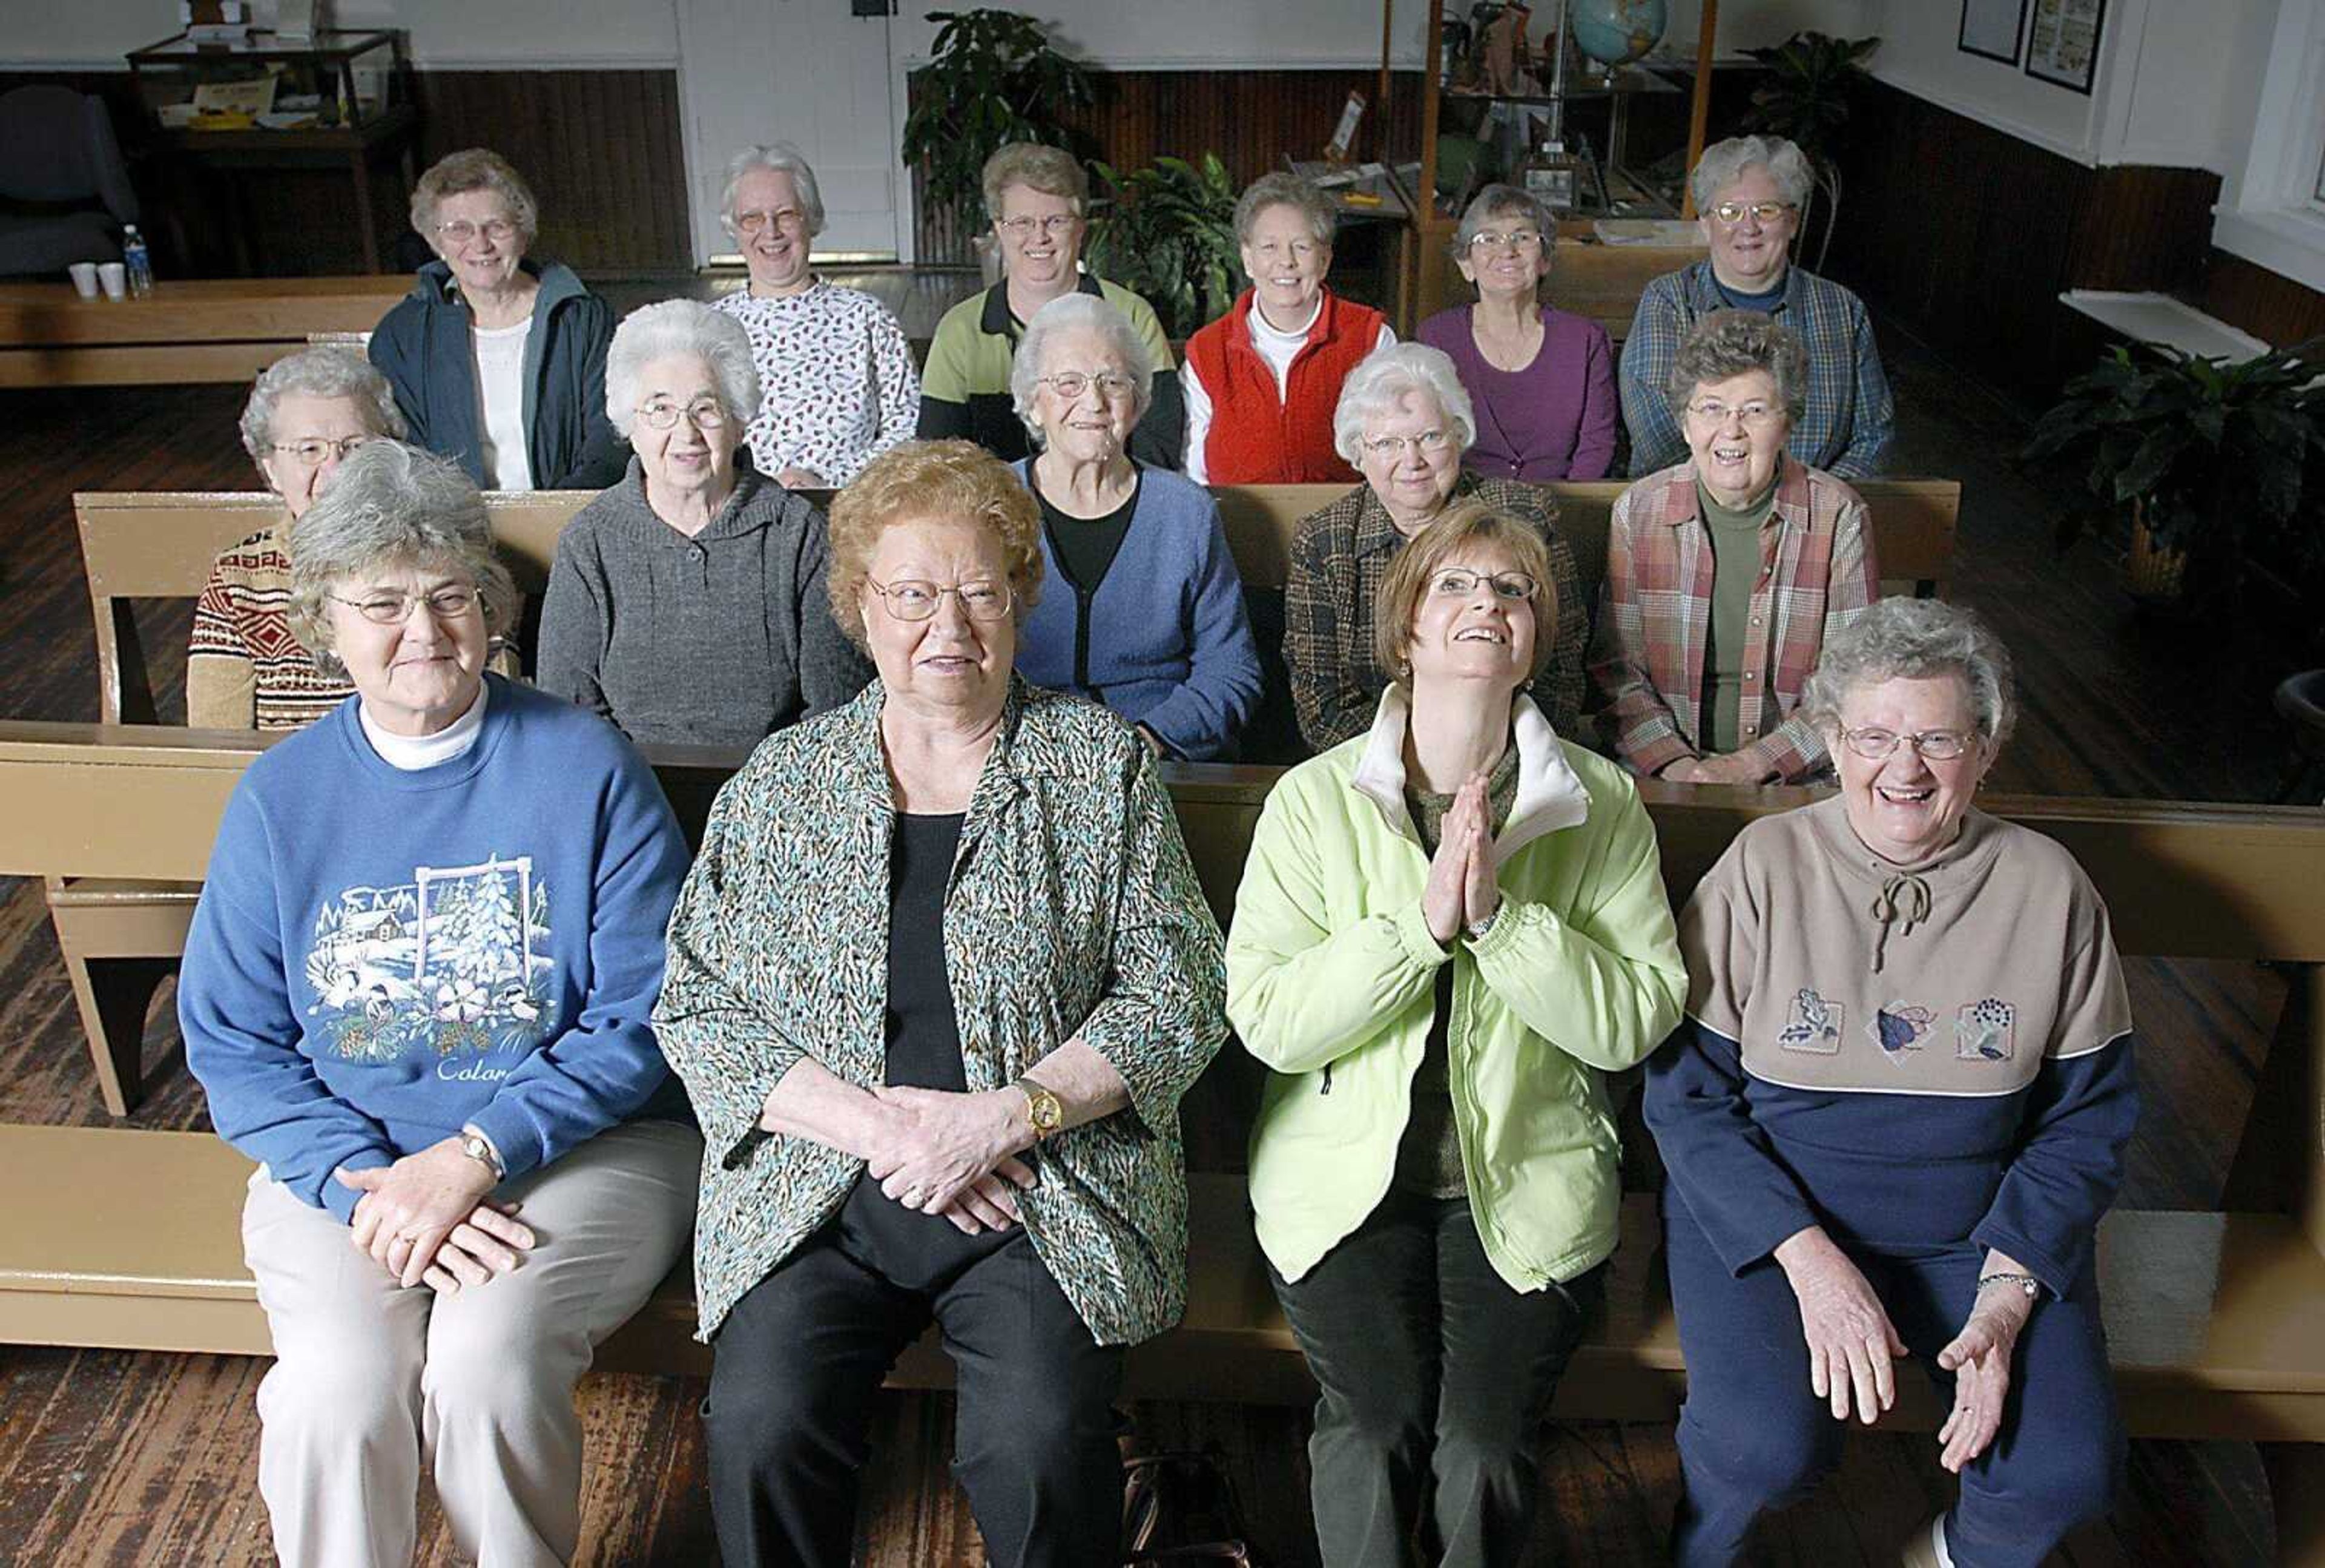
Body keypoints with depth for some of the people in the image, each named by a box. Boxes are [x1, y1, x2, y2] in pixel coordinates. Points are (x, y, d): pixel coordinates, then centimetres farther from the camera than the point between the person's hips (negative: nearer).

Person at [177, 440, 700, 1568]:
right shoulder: (279, 797, 5)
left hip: (580, 1139, -2)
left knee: (485, 1363, -26)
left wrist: (479, 1153, -16)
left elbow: (645, 1013, -6)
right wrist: (361, 1183, -13)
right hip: (346, 1155, 2)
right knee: (339, 1386, -25)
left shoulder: (586, 767, -3)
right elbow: (231, 1042, 4)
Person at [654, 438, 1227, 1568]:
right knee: (764, 1428, -22)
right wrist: (875, 1125, -11)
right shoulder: (779, 780, 8)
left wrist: (1005, 1115, -13)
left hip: (1052, 1191, -1)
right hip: (818, 1188, 2)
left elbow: (1176, 998, 1)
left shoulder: (1104, 765, 5)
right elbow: (696, 1004, 3)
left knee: (1041, 1437, -25)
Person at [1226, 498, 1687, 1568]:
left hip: (1528, 1176, 1)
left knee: (1485, 1447, -16)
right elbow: (1266, 1019, -9)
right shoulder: (1315, 798, 0)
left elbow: (1637, 1021, -5)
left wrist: (1496, 918, -17)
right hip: (1347, 1168, 0)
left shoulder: (1601, 806, 2)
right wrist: (1421, 921, -19)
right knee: (1376, 1431, -18)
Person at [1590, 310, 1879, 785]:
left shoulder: (1838, 517, -1)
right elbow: (1616, 669, 2)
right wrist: (1673, 764, -13)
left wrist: (1750, 765, -13)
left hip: (1798, 778, 0)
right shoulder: (1637, 512, 3)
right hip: (1659, 775, 1)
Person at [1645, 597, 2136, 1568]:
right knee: (1768, 1445, -26)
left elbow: (2089, 1118, 4)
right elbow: (1685, 1096, -7)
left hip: (1977, 1232, 3)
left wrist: (2006, 1298, -9)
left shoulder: (2049, 890, -2)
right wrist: (1811, 1259, -18)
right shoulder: (1762, 869, -8)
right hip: (1766, 1211, -2)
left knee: (2069, 1472, -17)